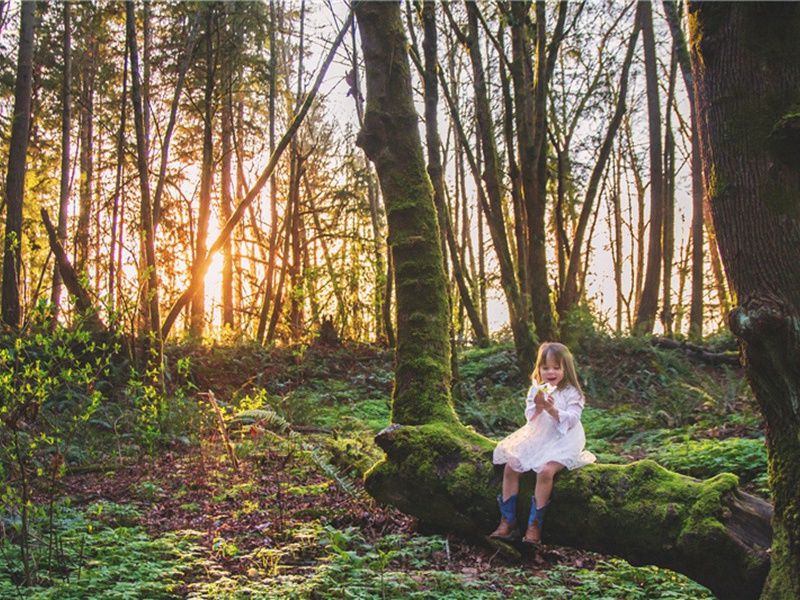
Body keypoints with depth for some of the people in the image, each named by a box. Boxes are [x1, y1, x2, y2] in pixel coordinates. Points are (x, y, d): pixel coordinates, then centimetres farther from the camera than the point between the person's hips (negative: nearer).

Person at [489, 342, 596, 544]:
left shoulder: (572, 393, -4)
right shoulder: (536, 390, 9)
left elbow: (572, 419, -13)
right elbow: (530, 418, 7)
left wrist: (553, 410, -27)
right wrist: (537, 407, -14)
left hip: (562, 442, -6)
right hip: (537, 439, 6)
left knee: (546, 471, -31)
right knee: (510, 467, -9)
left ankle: (535, 525, -21)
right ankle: (507, 522, -4)